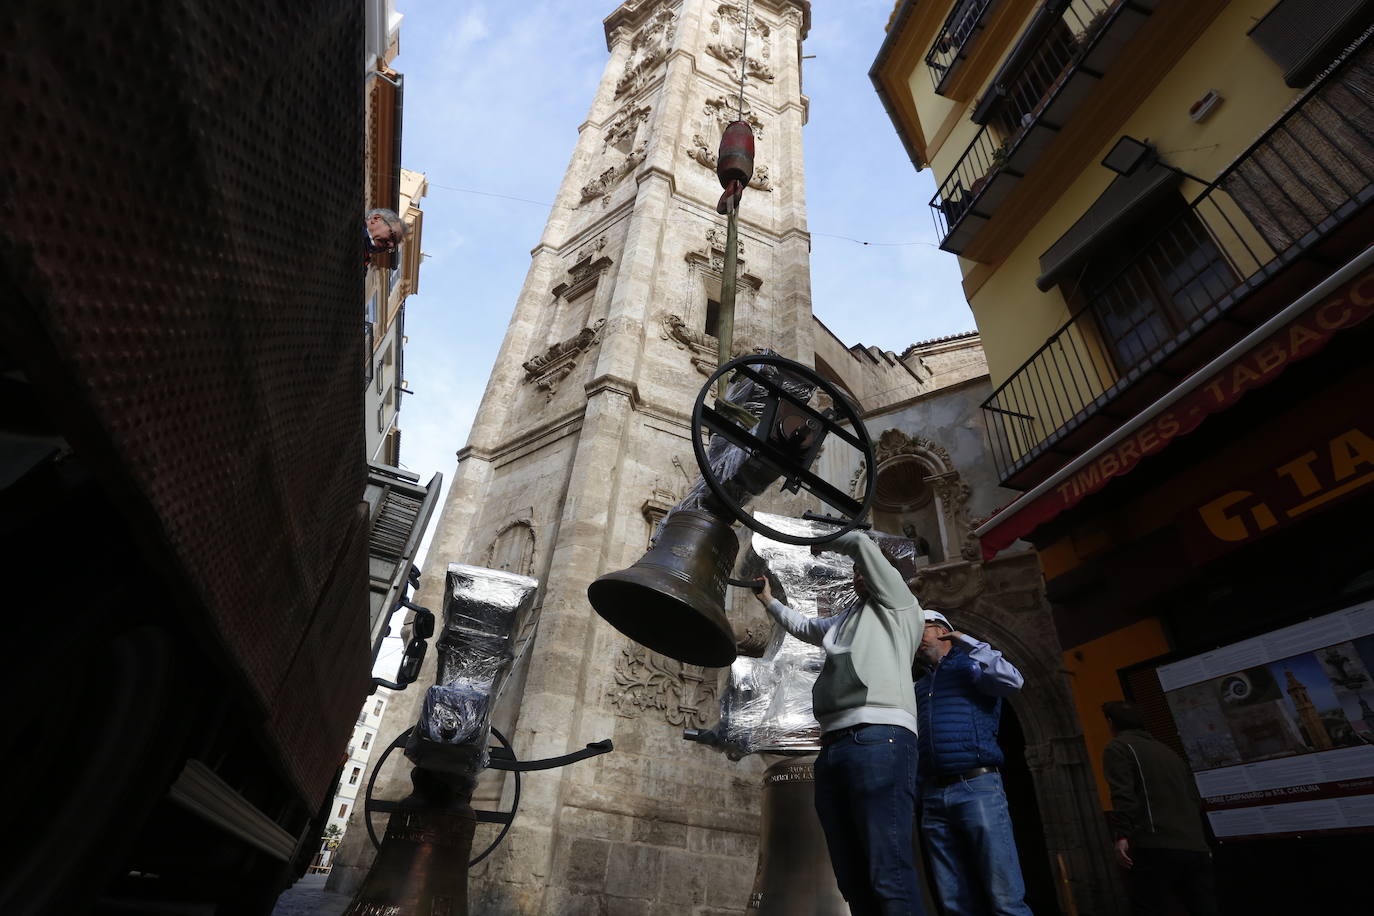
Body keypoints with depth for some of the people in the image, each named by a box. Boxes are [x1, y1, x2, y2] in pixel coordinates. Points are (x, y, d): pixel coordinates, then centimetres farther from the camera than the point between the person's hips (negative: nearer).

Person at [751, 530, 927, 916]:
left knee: (891, 878, -16)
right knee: (854, 882, 4)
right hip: (833, 747, 8)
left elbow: (861, 542, 7)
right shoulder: (845, 619, 34)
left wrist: (821, 541, 24)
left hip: (878, 738, -7)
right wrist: (769, 601, 59)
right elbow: (802, 626, 52)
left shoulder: (897, 602, 15)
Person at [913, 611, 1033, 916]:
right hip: (933, 798, 6)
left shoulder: (971, 666, 8)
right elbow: (906, 737, 23)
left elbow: (1011, 681, -14)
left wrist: (967, 642, -11)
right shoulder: (918, 688, 23)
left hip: (976, 788, -5)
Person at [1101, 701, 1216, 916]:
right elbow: (1195, 800, 28)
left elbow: (1123, 793, -13)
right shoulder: (1168, 751, 26)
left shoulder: (1117, 747, 2)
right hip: (1196, 848, 8)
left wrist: (1121, 835, -18)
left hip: (1155, 848, -8)